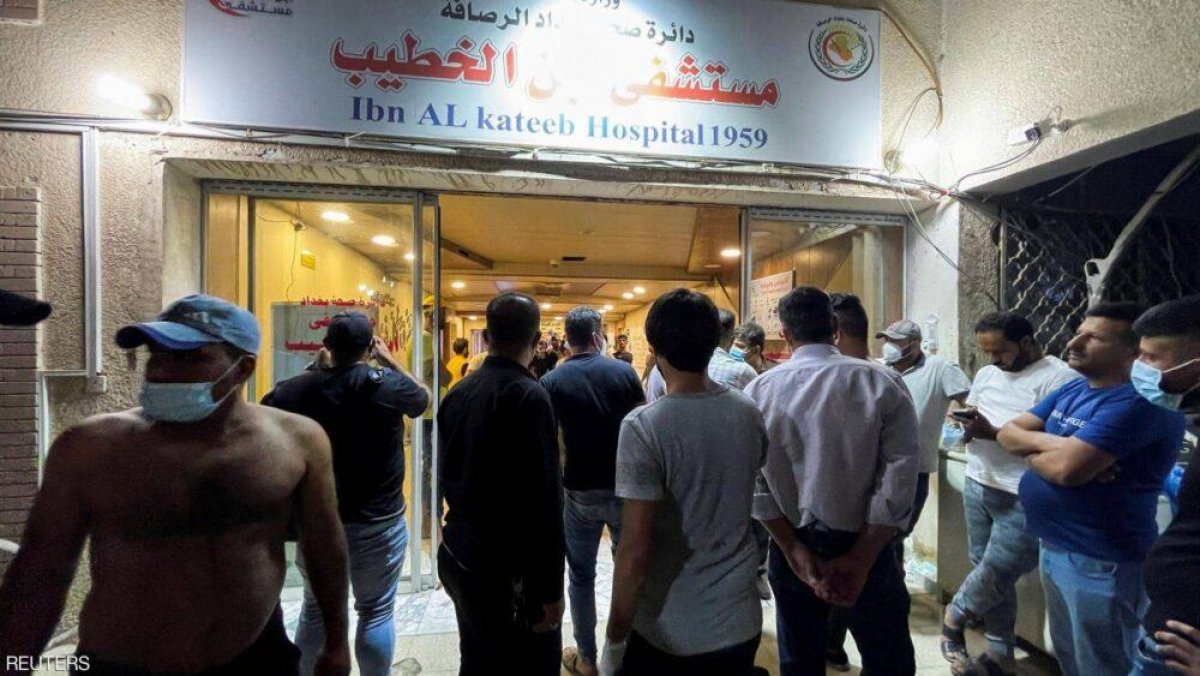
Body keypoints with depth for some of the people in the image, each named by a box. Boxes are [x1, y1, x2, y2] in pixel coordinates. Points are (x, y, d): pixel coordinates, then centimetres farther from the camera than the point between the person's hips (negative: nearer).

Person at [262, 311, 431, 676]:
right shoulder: (389, 384, -14)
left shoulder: (297, 388, -9)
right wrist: (390, 360, 10)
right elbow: (424, 399, 5)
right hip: (378, 523, -3)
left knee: (316, 608, 23)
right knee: (376, 611, 13)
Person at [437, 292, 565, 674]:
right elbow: (543, 501, -24)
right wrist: (549, 588, -15)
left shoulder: (457, 393, 0)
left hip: (459, 555, 8)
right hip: (507, 569, -8)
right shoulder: (528, 396, -23)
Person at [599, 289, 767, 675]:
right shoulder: (749, 413, -7)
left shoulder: (643, 427, -24)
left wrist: (614, 642, -10)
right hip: (741, 623, 5)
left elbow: (635, 551, -22)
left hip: (668, 634, -5)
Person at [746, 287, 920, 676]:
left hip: (791, 546, 2)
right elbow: (900, 476, -14)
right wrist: (860, 559, -12)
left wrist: (794, 549, -8)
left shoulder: (758, 390, -8)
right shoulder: (883, 382, -10)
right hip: (864, 546, -1)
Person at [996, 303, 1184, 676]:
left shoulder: (1139, 402, -22)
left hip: (1099, 560, -8)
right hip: (1053, 546, 8)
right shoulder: (1072, 389, 5)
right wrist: (1052, 442, -16)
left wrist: (1032, 446, -12)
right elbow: (1008, 433, 2)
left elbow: (1066, 470, -31)